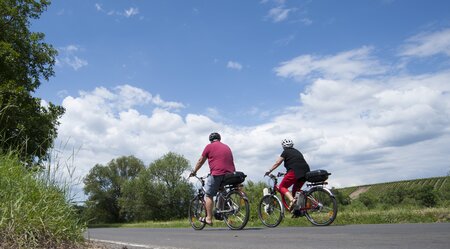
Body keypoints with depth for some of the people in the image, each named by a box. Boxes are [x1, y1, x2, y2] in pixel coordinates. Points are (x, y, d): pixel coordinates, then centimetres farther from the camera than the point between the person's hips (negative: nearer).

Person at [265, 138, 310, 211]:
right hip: (306, 172, 7)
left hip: (295, 172, -7)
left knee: (282, 187, 1)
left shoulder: (286, 152, 9)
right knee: (296, 189, 21)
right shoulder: (297, 152, 28)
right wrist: (287, 172, 41)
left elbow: (277, 163, 6)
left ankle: (291, 200, -23)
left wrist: (269, 171, 12)